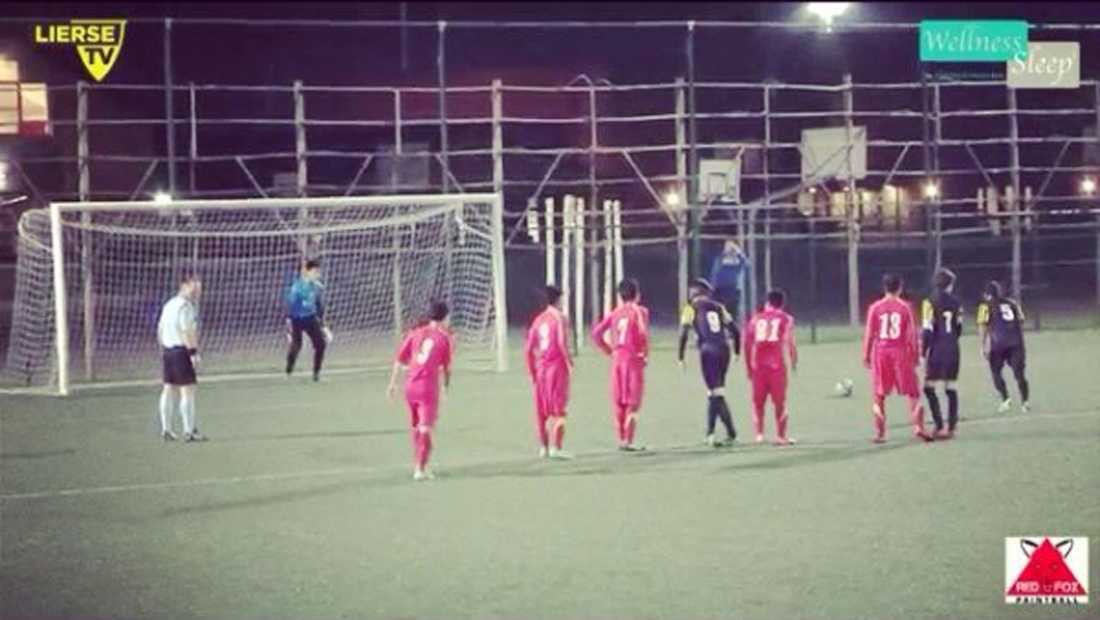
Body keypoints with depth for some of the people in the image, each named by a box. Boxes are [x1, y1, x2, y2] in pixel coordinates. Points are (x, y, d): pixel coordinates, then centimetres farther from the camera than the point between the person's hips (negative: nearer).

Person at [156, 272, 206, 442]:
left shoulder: (168, 305, 16)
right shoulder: (185, 306, -13)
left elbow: (160, 330, 19)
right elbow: (187, 332, -21)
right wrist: (193, 352, -21)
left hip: (167, 350, 10)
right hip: (181, 350, -10)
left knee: (169, 390, 12)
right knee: (187, 390, -7)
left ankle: (166, 430, 15)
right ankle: (189, 430, -8)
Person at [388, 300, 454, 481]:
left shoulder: (415, 333, 8)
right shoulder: (444, 337, -1)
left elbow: (400, 360, 7)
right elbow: (447, 366, 1)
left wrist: (393, 383, 12)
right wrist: (447, 384, 17)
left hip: (410, 385, 5)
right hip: (429, 387, -4)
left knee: (415, 428, 19)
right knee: (425, 429, -4)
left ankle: (417, 465, 32)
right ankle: (420, 469, -12)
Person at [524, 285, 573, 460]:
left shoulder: (538, 320, 11)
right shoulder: (560, 318, -6)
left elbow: (528, 349, 9)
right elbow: (562, 342, -19)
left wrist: (531, 372, 15)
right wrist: (569, 362, -10)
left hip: (540, 367, 6)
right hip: (557, 366, -6)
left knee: (541, 411, 11)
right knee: (558, 410, -5)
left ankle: (543, 448, 16)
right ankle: (555, 447, -13)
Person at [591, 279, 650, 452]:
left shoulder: (615, 313, 9)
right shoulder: (639, 311, -5)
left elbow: (597, 332, 3)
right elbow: (643, 332, -22)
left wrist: (609, 350, 9)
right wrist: (645, 353, -9)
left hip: (617, 359, 5)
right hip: (634, 359, -5)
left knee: (619, 403, 13)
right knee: (632, 404, -2)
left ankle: (621, 440, 17)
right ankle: (629, 442, -7)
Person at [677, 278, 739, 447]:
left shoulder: (691, 309, 4)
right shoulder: (718, 308, 17)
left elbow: (683, 334, -5)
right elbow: (734, 330, 14)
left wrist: (681, 358, -3)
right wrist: (737, 352, 23)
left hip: (708, 351, -5)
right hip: (724, 350, 5)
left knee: (716, 394, -4)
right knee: (714, 393, 15)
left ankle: (731, 432, -10)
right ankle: (710, 433, 15)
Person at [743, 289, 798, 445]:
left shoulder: (755, 319, 12)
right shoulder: (786, 319, 5)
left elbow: (747, 345, 9)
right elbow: (790, 344, -5)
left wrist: (748, 367, 17)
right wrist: (794, 362, 8)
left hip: (758, 366, 2)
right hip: (777, 365, -2)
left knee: (758, 402, 12)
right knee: (780, 402, 7)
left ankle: (759, 434, 4)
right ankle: (780, 436, 7)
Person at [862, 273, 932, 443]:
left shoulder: (875, 308, -1)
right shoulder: (905, 307, -4)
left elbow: (869, 334, 0)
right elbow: (912, 334, -3)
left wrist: (866, 356, 7)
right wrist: (916, 355, 5)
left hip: (880, 353, 1)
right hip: (901, 352, -1)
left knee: (879, 396, 9)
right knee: (912, 392, 6)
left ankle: (880, 433, 9)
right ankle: (918, 427, -6)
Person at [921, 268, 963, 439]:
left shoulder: (930, 303, -10)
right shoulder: (956, 303, 4)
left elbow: (927, 330, -13)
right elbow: (958, 328, 11)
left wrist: (923, 353, -7)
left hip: (936, 350, -5)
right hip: (953, 350, 5)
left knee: (929, 388, 0)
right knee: (950, 388, 10)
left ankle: (939, 425, -9)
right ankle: (951, 427, 10)